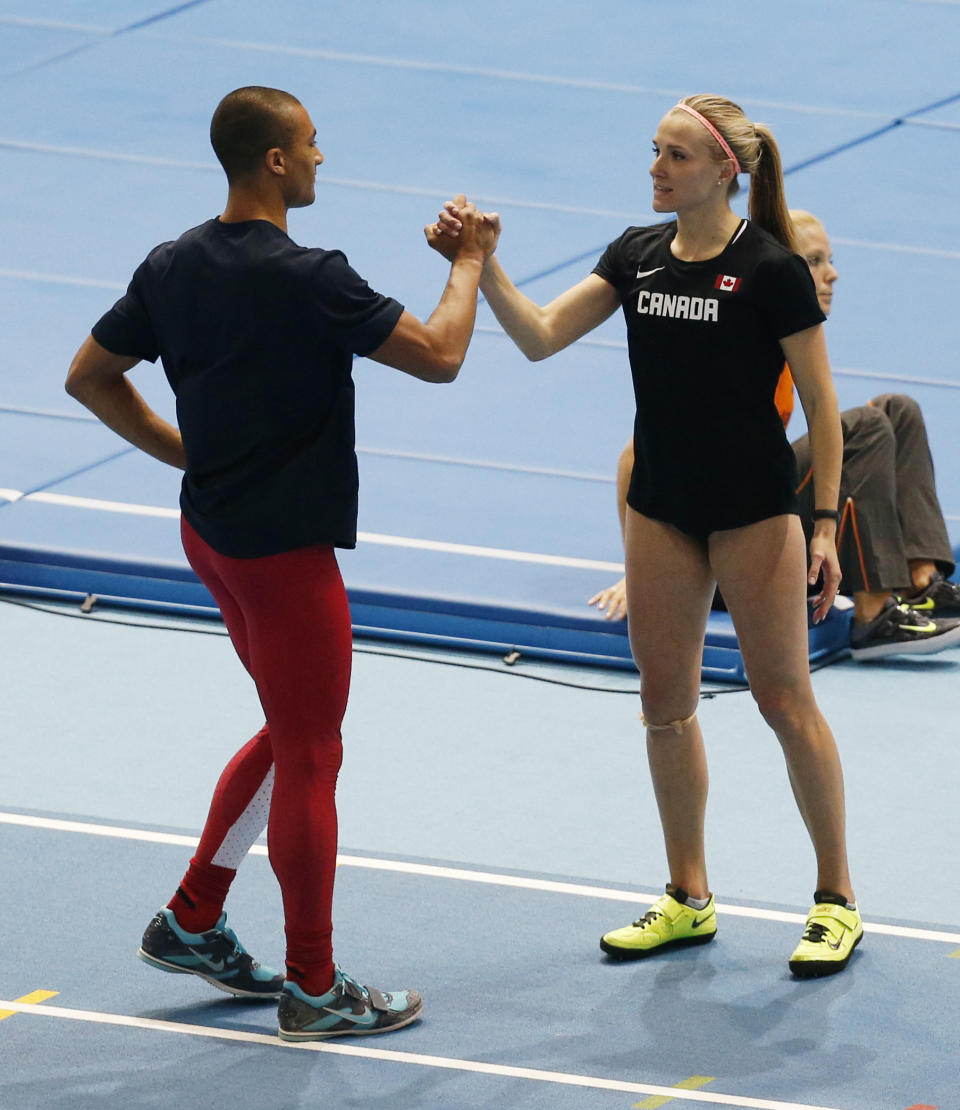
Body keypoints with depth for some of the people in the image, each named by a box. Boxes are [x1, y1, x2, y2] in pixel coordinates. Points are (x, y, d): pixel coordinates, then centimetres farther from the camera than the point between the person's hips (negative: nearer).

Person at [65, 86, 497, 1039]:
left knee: (293, 734, 22)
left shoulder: (174, 266, 2)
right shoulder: (306, 280, -22)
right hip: (285, 548, -9)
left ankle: (191, 922, 26)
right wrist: (468, 263, -2)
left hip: (211, 529, 9)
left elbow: (90, 377, 11)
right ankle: (314, 988, 10)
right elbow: (439, 356, -18)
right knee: (309, 757, 2)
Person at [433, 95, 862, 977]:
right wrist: (482, 266, -18)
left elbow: (822, 406, -10)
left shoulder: (772, 270, -14)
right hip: (661, 509, 6)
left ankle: (837, 900, 12)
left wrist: (826, 524, -13)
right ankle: (690, 899, 24)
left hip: (754, 510, -6)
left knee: (784, 699, 1)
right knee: (666, 703, 11)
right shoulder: (640, 256, 2)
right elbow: (540, 336, -3)